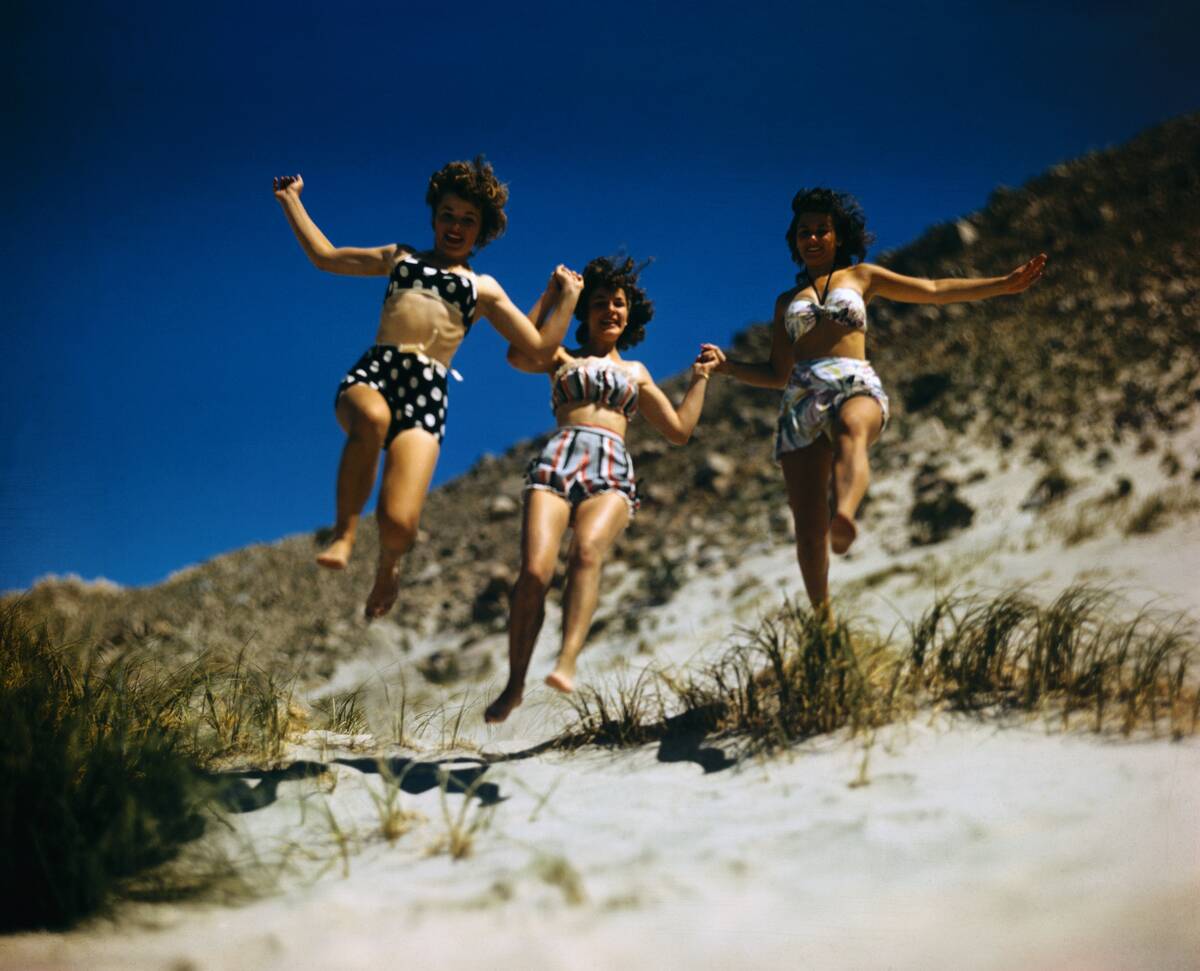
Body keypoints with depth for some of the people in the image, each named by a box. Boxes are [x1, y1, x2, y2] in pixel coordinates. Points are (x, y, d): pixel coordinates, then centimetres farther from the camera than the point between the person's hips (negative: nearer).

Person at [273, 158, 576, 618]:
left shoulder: (483, 287, 25)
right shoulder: (401, 257, 28)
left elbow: (539, 347, 20)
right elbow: (325, 255, 34)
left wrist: (568, 299, 13)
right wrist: (291, 201, 37)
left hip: (427, 391, -1)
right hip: (373, 371, 1)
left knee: (399, 524, -23)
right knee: (372, 418, -43)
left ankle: (387, 564, 17)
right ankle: (344, 531, -21)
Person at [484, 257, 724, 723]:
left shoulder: (635, 373, 31)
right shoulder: (563, 360, 24)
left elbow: (680, 430, 26)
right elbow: (519, 355, 1)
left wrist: (700, 376, 24)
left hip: (612, 475, 1)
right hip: (557, 463, -1)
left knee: (586, 552, -33)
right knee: (534, 571, -22)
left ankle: (567, 662, -44)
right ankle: (514, 684, -10)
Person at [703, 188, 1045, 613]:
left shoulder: (861, 276, 23)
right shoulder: (787, 300, 27)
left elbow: (935, 290, 22)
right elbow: (777, 374, 24)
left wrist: (1006, 283, 17)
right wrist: (728, 366, 7)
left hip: (857, 390, -2)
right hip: (801, 401, 2)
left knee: (851, 430, -43)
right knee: (807, 527, -8)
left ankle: (844, 518, -72)